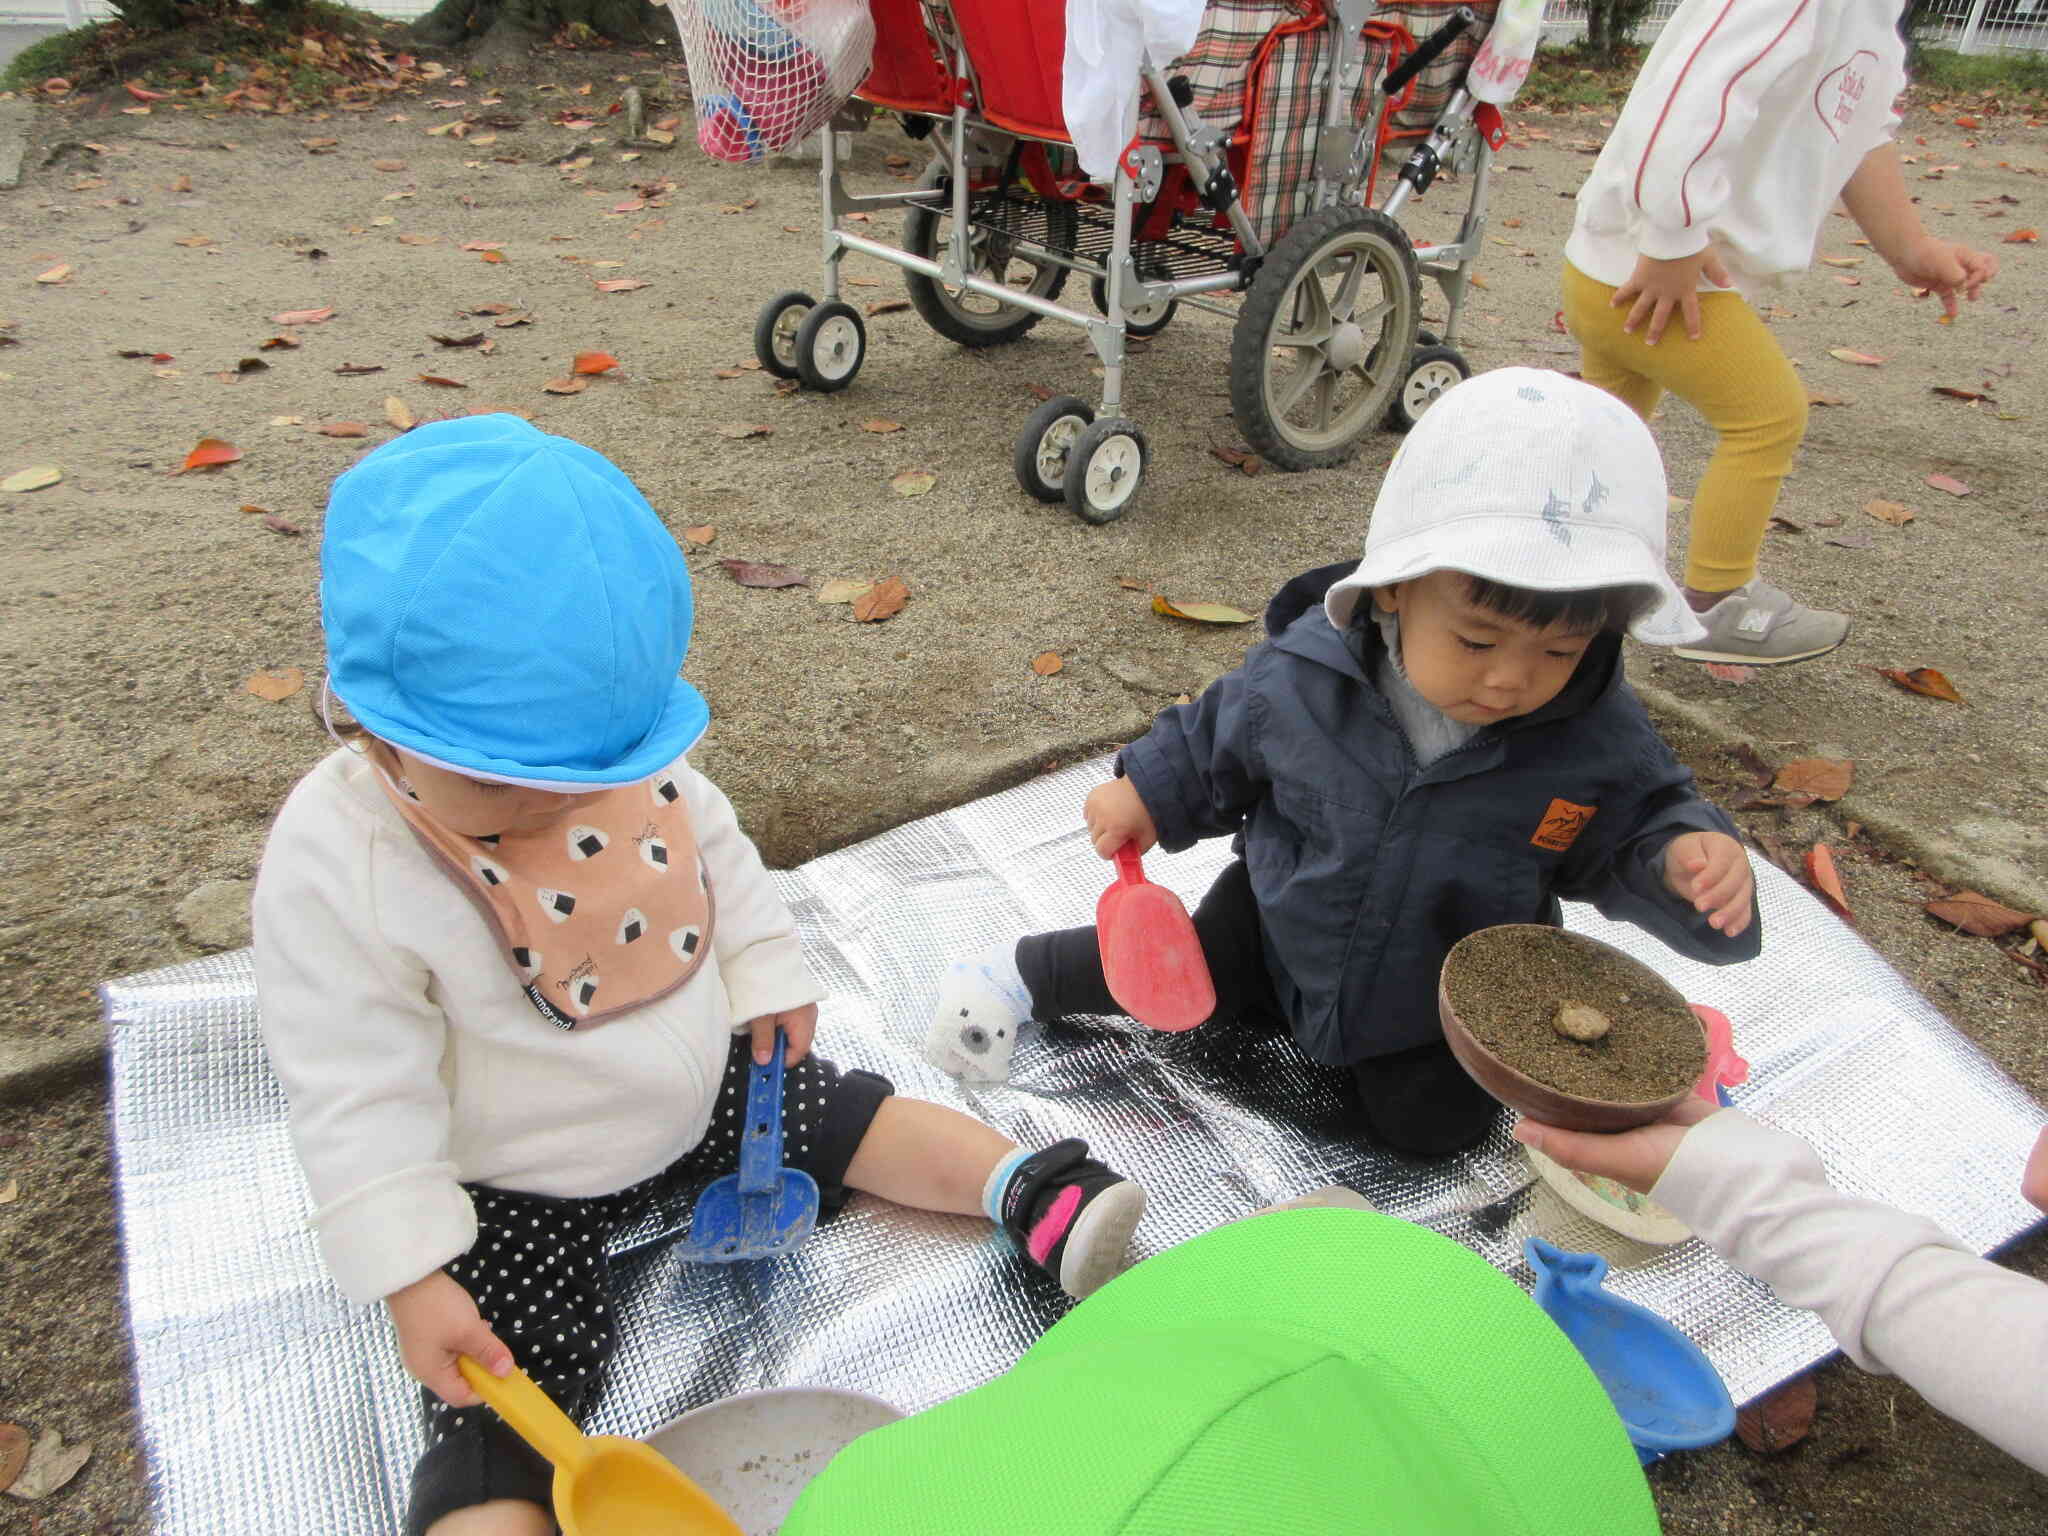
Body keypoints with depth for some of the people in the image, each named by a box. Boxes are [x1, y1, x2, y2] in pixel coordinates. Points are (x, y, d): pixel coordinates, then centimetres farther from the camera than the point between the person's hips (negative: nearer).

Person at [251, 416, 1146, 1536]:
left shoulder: (618, 742, -13)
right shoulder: (334, 865, -27)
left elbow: (716, 854, 5)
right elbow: (359, 1095, -22)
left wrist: (767, 976, 9)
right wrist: (411, 1275, -22)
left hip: (708, 1086, 5)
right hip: (518, 1192, -4)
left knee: (854, 1119, 1)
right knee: (493, 1413, -14)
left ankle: (1037, 1197, 6)